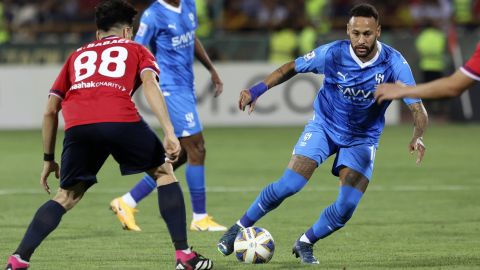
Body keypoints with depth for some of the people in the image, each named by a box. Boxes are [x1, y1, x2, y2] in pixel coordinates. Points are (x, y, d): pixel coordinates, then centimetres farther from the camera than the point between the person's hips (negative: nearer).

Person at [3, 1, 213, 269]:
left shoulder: (77, 55, 36)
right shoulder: (136, 49, 27)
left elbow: (51, 110, 30)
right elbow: (150, 84, 5)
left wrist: (49, 159, 38)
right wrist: (169, 132, -4)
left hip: (77, 126, 3)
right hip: (121, 121, -2)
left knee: (67, 197, 17)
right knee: (164, 174, 19)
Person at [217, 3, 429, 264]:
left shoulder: (394, 63, -23)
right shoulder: (332, 54, -22)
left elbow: (417, 108, -24)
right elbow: (293, 67, -6)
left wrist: (418, 136, -44)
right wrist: (258, 89, -16)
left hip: (363, 139, 1)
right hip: (324, 126, -1)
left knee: (347, 207, -12)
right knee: (287, 186, -14)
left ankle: (305, 243, 15)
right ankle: (239, 228, 8)